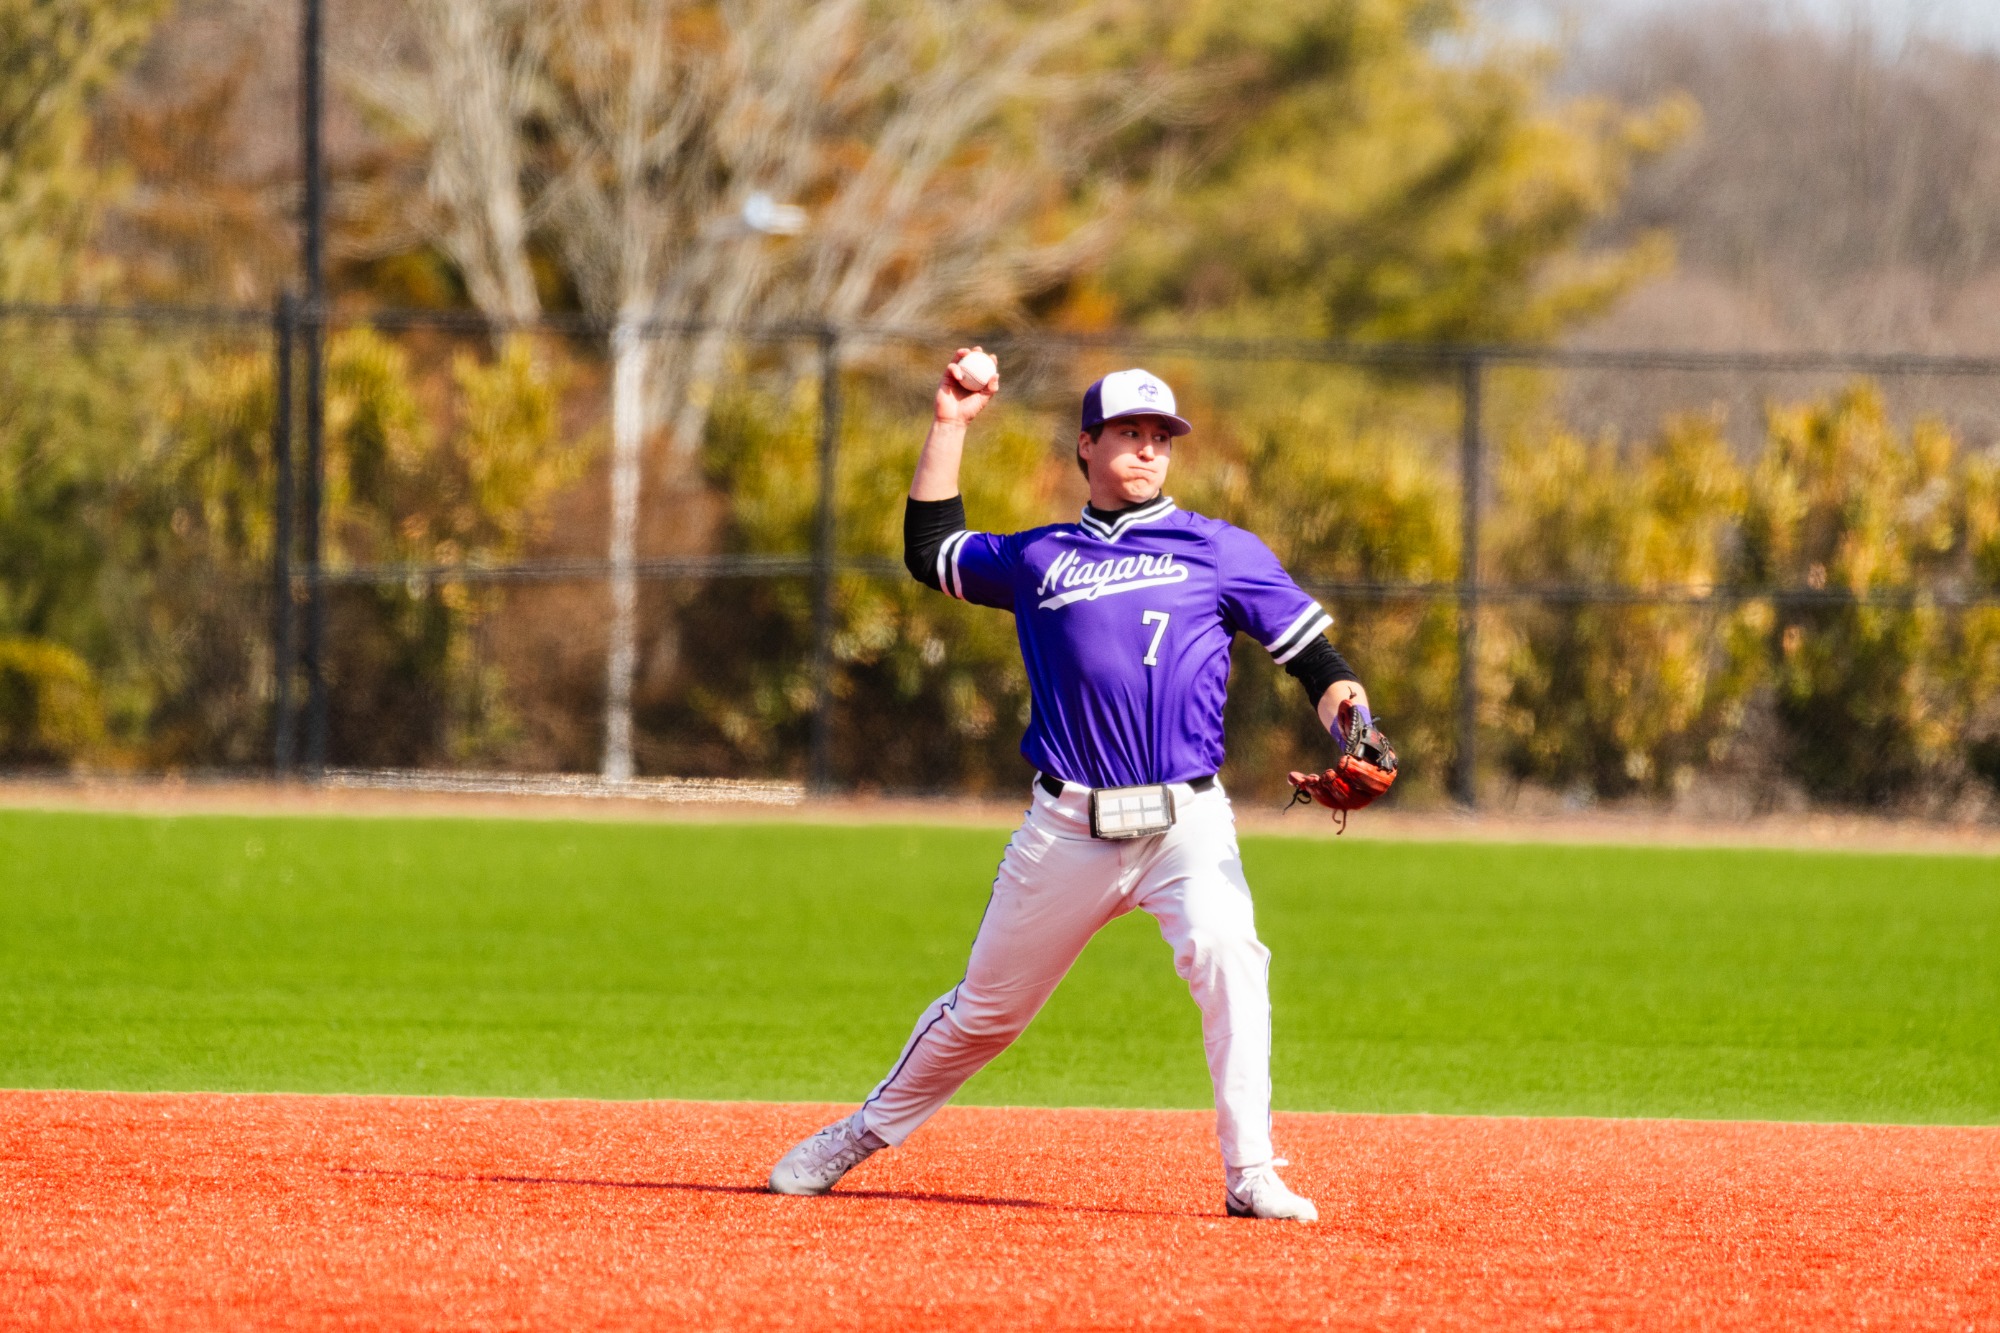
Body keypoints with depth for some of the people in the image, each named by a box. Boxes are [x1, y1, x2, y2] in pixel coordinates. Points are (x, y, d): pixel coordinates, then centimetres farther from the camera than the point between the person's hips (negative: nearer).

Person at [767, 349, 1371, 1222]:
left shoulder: (1222, 552, 9)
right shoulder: (1040, 558, 15)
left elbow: (1308, 650, 5)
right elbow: (931, 551, 26)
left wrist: (1345, 709, -16)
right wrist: (949, 427, 22)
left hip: (1186, 821, -2)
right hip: (1068, 827, 2)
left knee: (1225, 953, -29)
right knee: (984, 1010, 10)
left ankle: (1251, 1175, -27)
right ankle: (862, 1136, 32)